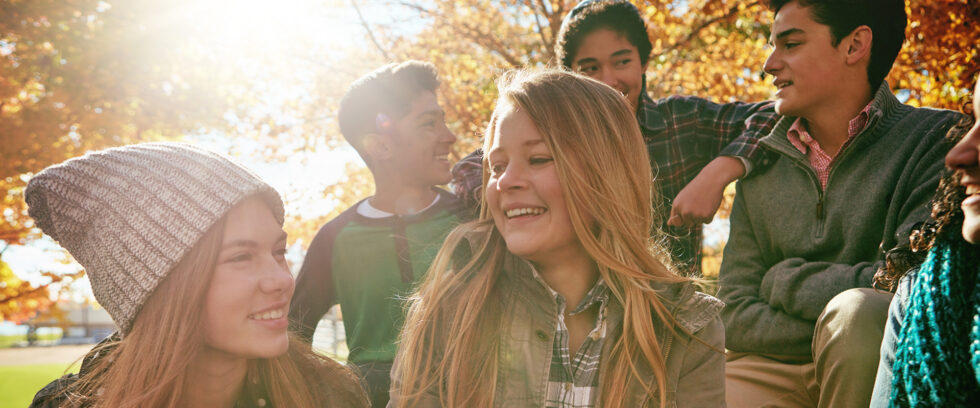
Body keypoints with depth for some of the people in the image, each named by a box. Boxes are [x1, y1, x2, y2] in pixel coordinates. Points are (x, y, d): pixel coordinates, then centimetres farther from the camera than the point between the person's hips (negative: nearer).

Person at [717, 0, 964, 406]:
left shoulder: (937, 139, -5)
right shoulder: (760, 167, 8)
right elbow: (736, 316, 3)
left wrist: (784, 279, -5)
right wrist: (836, 336, -13)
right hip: (778, 370, 3)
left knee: (858, 311, -32)